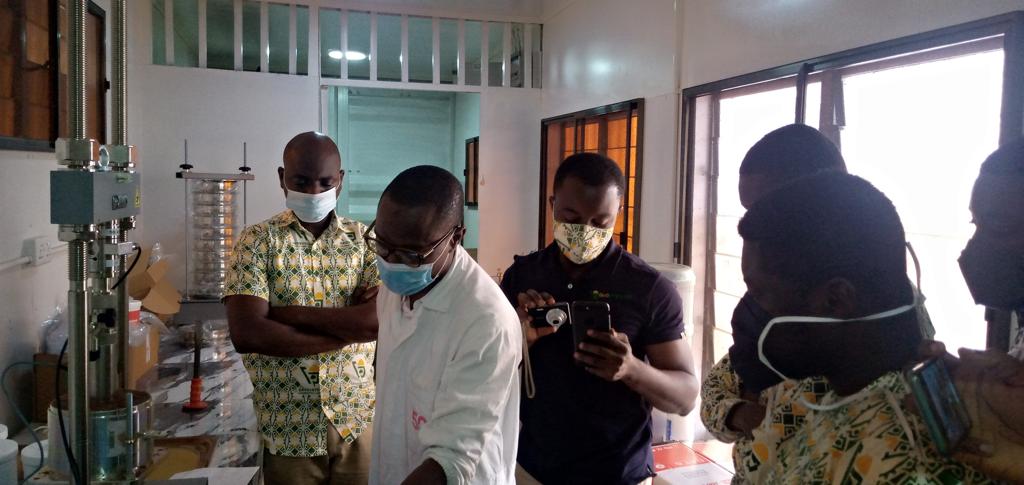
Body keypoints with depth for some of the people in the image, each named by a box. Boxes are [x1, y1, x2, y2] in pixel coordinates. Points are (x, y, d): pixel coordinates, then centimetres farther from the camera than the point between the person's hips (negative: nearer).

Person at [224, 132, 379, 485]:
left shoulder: (365, 239, 0)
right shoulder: (257, 240, -4)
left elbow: (379, 320, -16)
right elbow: (246, 334, -18)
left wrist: (285, 312, -17)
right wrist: (348, 324, -15)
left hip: (357, 422, 1)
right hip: (287, 429, -1)